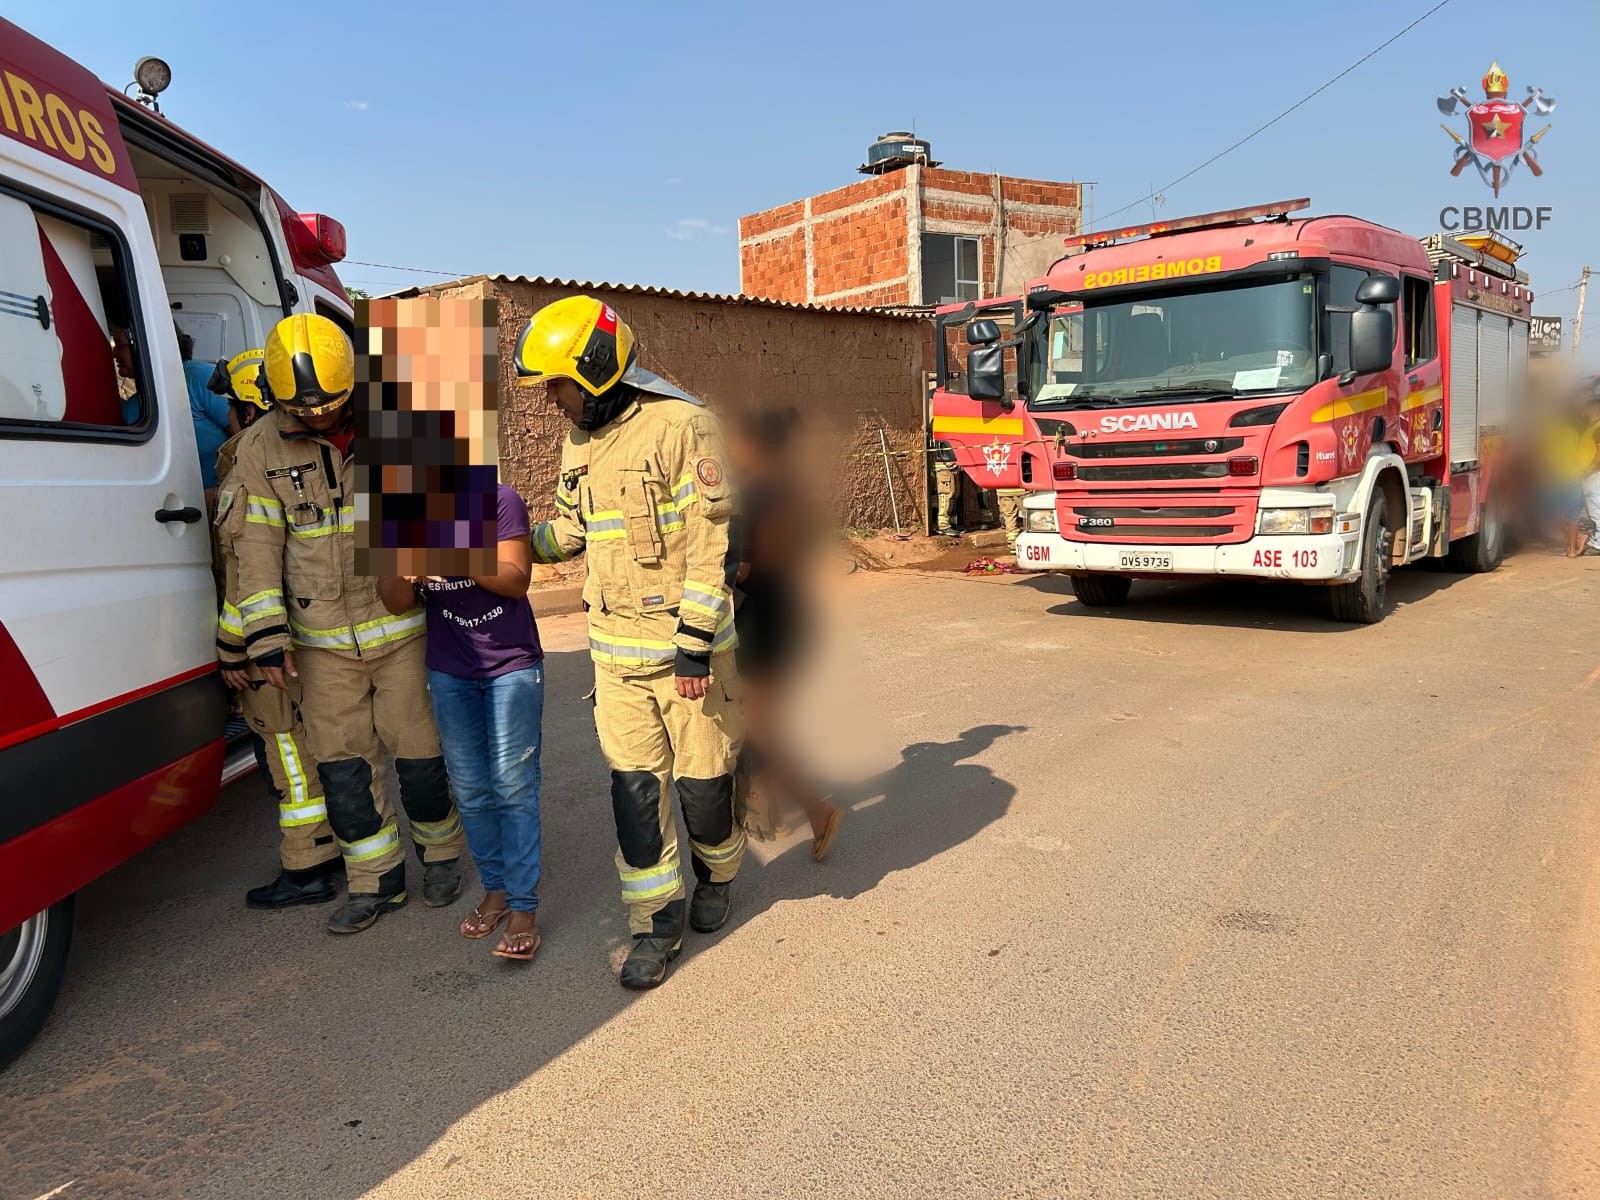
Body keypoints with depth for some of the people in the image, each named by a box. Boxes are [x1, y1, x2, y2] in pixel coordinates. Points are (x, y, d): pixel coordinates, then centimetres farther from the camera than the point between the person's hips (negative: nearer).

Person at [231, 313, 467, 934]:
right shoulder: (261, 447, -1)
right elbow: (260, 543, -2)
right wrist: (266, 632, -7)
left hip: (401, 626, -2)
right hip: (322, 640, 2)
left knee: (419, 752, 5)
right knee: (343, 764, 7)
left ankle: (441, 853, 29)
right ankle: (376, 880, 22)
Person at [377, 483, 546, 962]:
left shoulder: (498, 500, -12)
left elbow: (517, 580, -14)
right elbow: (398, 603, -2)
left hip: (512, 666, -4)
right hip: (449, 672, 4)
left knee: (513, 787, -5)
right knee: (470, 789, 8)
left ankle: (523, 908, 0)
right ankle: (495, 890, 24)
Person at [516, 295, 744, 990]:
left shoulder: (680, 427, -14)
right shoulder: (579, 445, 10)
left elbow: (714, 541, -17)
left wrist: (696, 644, -18)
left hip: (688, 646, -5)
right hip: (616, 651, 6)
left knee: (702, 777, 8)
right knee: (635, 788, 3)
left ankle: (715, 873, 37)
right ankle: (657, 921, 16)